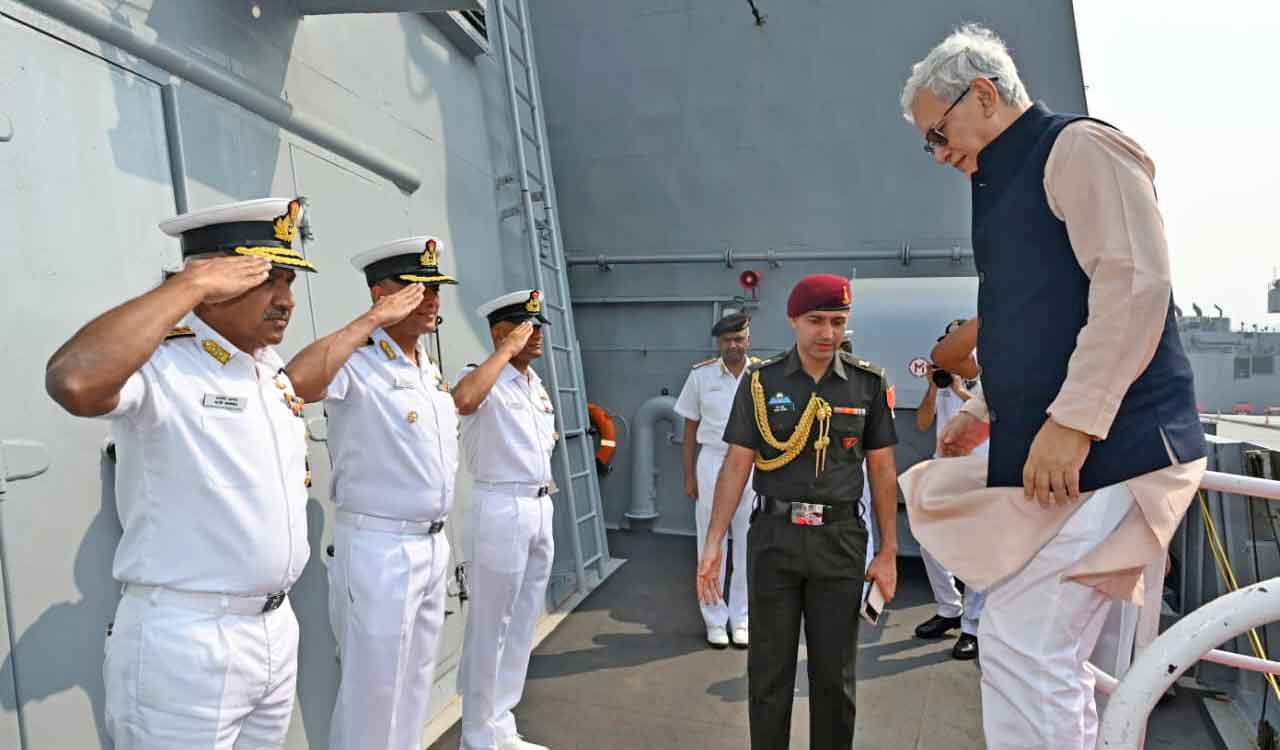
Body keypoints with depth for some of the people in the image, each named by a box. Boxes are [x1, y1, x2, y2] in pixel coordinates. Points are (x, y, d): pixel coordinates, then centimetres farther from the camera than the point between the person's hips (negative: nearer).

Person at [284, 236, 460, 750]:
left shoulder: (430, 369, 10)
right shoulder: (357, 364, -16)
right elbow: (294, 381, -38)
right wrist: (374, 320, -30)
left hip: (433, 544, 8)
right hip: (378, 548, -8)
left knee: (415, 685, 21)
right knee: (373, 690, 7)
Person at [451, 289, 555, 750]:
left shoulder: (537, 385, 13)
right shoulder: (483, 377, -11)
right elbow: (463, 400, -36)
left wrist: (542, 481, 14)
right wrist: (507, 350, -26)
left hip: (541, 508, 8)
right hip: (501, 509, -8)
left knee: (523, 623, 16)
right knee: (490, 626, 2)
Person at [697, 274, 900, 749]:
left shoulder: (869, 384, 1)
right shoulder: (761, 381, -2)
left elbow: (882, 470, 5)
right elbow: (736, 465, -3)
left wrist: (888, 551, 3)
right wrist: (713, 543, -9)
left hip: (840, 538, 1)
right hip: (773, 536, 0)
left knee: (834, 674, 12)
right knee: (769, 670, 10)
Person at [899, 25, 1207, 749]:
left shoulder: (1078, 146, -5)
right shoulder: (1005, 186, 22)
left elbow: (1135, 283, -18)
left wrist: (1072, 420, -23)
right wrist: (986, 411, 21)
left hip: (1107, 449, -9)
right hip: (1045, 454, 9)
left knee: (1022, 643, -11)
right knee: (1052, 654, 13)